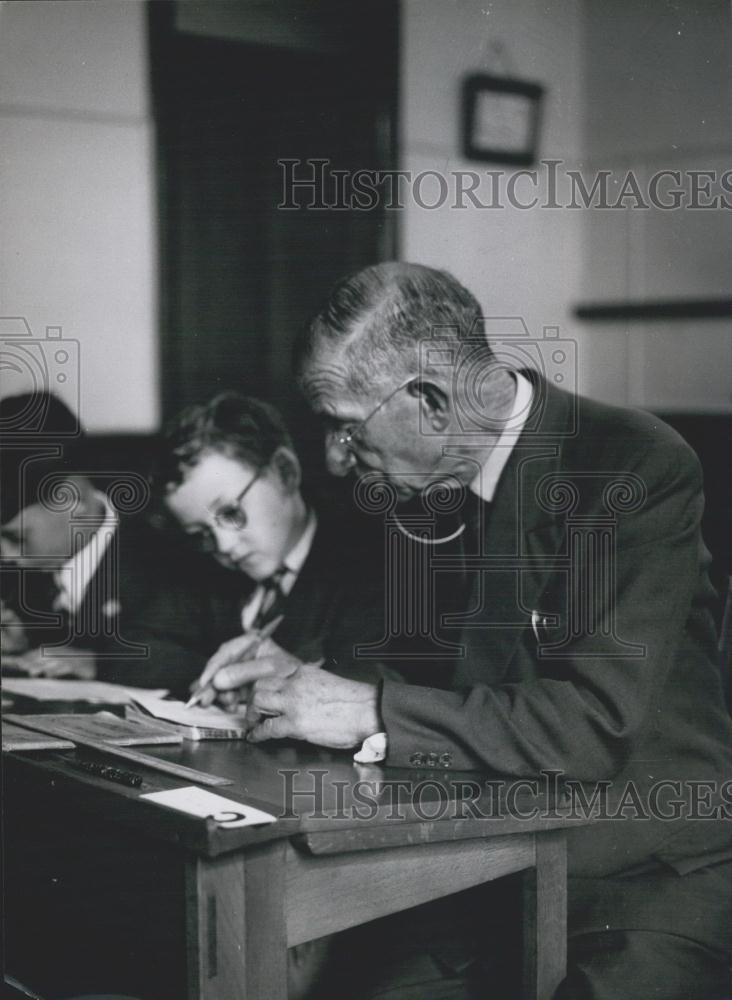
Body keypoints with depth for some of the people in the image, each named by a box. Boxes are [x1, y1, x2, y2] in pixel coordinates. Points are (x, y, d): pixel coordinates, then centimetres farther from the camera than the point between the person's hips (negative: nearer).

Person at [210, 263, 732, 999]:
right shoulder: (430, 492, 5)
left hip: (650, 877, -5)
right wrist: (303, 679, -1)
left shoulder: (640, 468, -16)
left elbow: (594, 725, -23)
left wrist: (369, 712, -22)